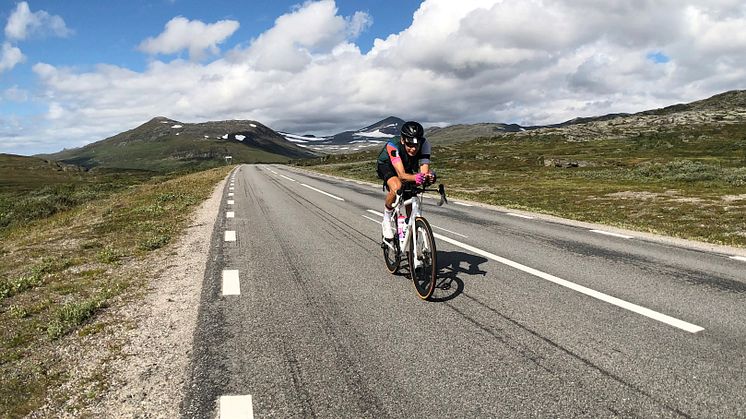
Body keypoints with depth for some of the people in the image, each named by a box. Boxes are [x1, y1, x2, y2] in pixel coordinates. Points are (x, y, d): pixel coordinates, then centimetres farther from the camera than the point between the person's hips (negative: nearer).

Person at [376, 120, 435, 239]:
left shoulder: (424, 144, -33)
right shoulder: (393, 145, -41)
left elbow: (424, 170, -40)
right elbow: (401, 174, -50)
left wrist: (429, 176, -63)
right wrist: (415, 177, -71)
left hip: (408, 168, 4)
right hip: (387, 166, -4)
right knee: (397, 187, -34)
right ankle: (387, 218, -9)